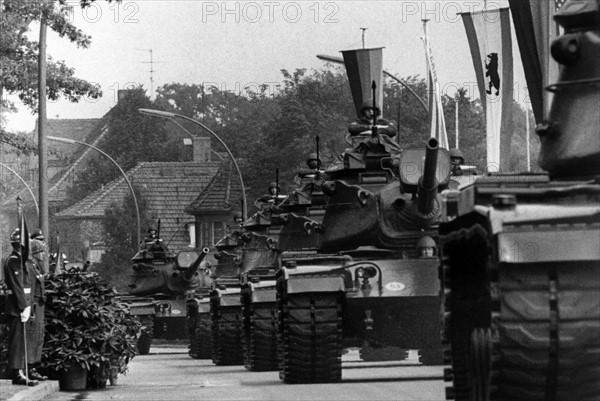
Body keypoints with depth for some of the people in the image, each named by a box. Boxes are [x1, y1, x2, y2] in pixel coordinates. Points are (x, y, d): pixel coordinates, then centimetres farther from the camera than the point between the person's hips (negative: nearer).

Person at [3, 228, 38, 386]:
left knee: (21, 341, 11)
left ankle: (19, 373, 14)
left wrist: (27, 305, 18)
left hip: (22, 305, 10)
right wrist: (24, 307, -21)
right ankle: (17, 374, -8)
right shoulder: (13, 261, -14)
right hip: (17, 307, -10)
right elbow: (17, 286, -19)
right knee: (18, 340, -8)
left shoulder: (19, 260, 18)